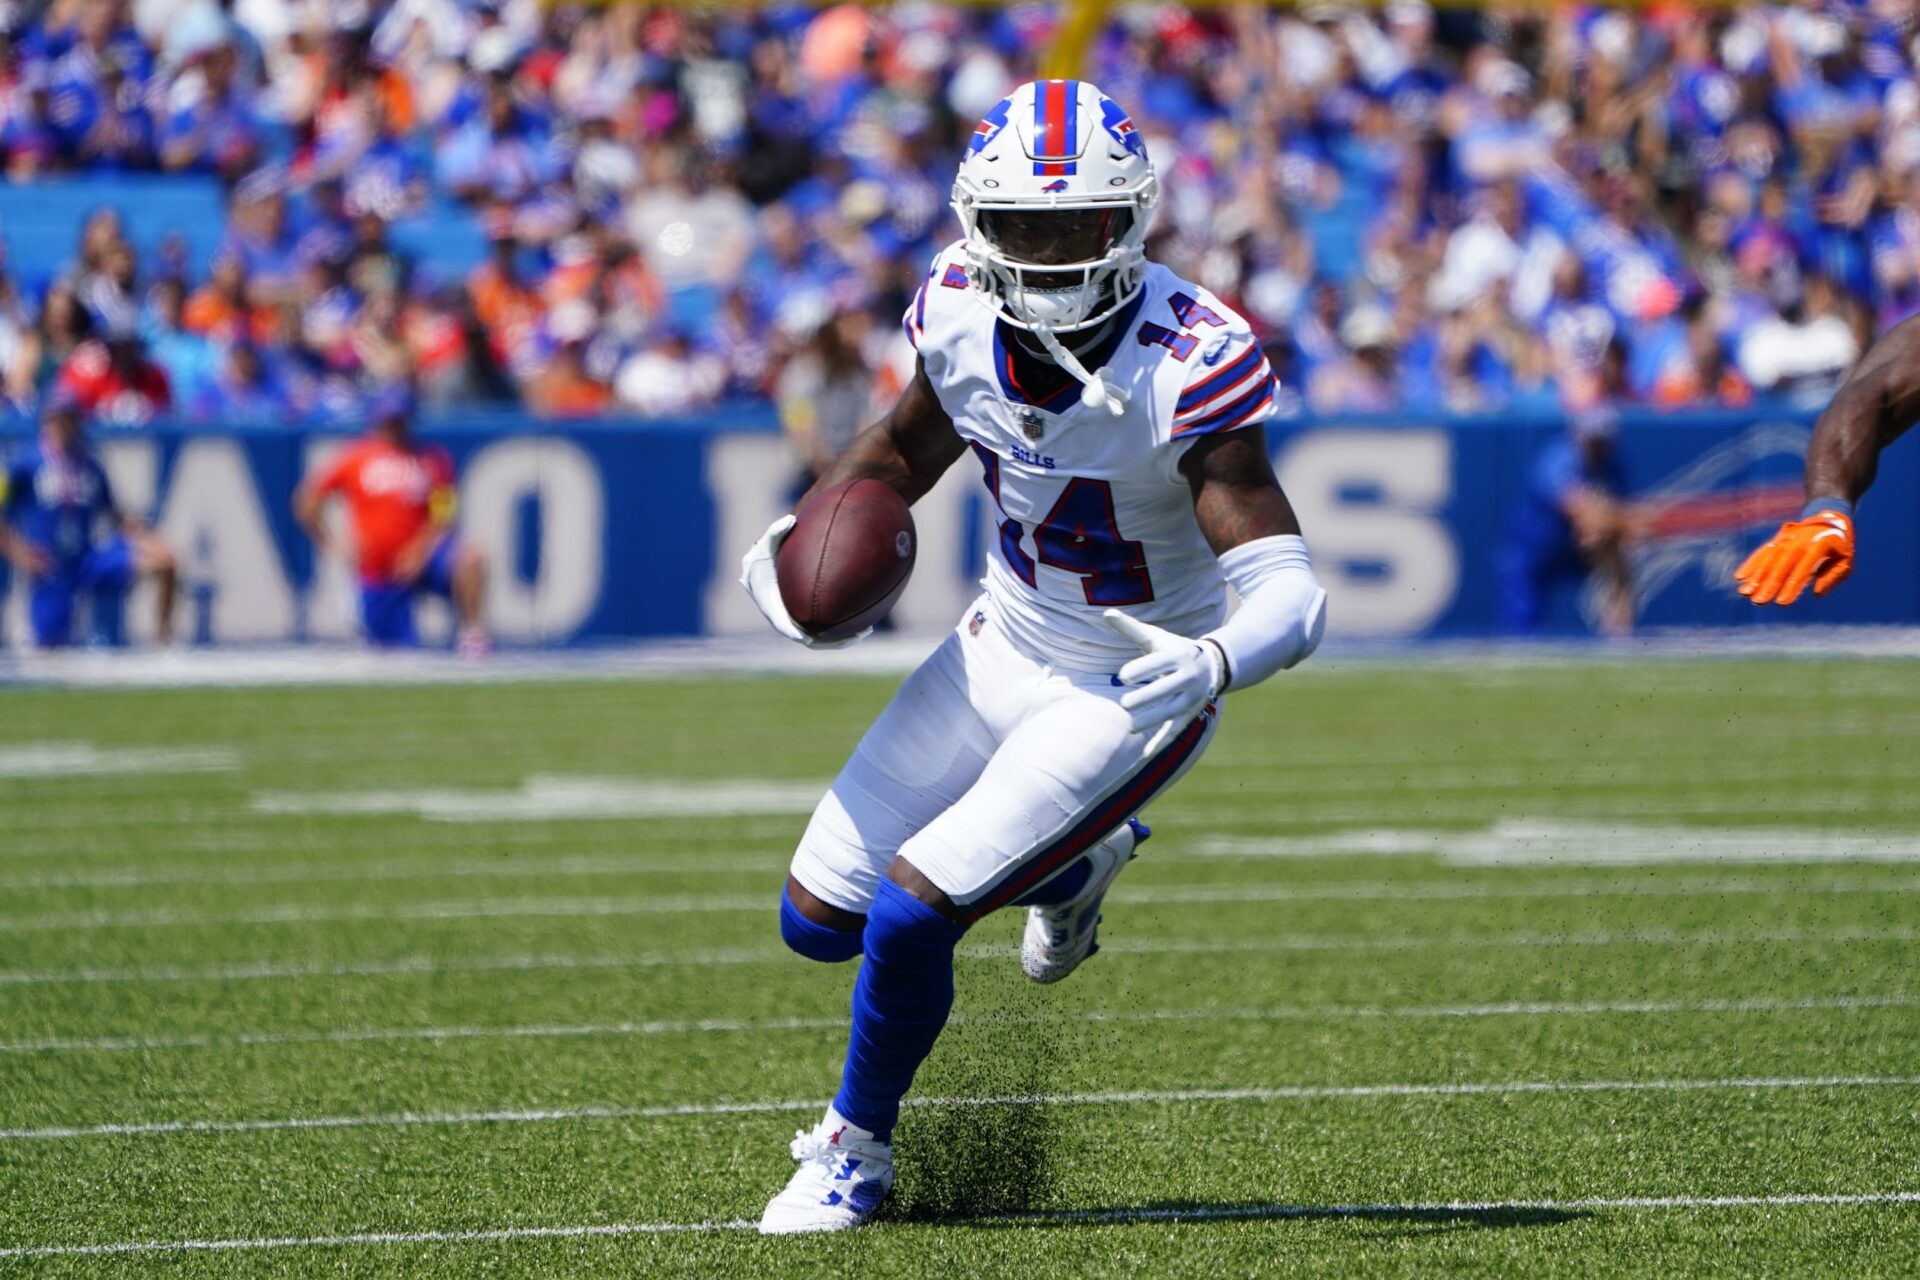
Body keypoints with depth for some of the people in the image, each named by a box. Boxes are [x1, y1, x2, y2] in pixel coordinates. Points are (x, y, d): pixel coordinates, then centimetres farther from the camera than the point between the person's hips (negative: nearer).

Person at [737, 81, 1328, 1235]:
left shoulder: (1187, 369, -29)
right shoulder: (962, 317, -12)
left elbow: (1290, 591, -33)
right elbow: (909, 444, 12)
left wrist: (1213, 663, -55)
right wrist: (810, 537, -6)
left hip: (1131, 695, -6)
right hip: (1006, 649, 6)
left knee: (910, 914, -18)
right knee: (819, 919, 9)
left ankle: (858, 1150, 12)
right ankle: (1072, 865, 35)